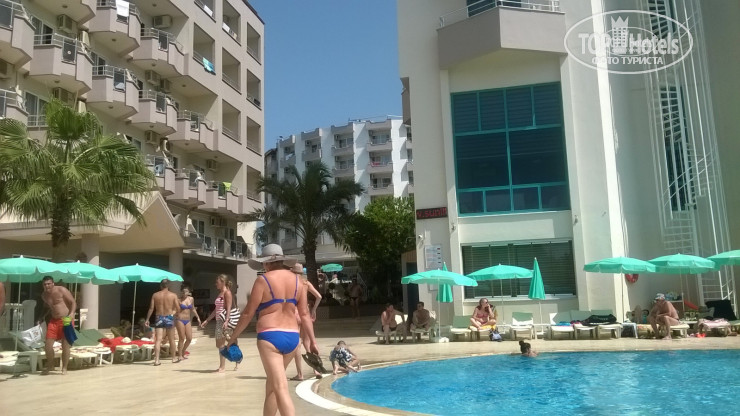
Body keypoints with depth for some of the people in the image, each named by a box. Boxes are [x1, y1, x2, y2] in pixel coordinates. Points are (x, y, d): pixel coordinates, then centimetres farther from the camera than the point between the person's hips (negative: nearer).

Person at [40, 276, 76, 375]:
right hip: (54, 321, 5)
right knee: (48, 345, 0)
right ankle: (50, 366, 22)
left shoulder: (61, 290, -10)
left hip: (66, 320, -5)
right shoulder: (44, 295, 7)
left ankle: (64, 368, 13)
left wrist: (72, 313, -25)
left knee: (65, 345, -1)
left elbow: (73, 302, -10)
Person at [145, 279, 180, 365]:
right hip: (169, 318, -1)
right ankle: (174, 358, 27)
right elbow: (178, 309, -2)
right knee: (171, 340, 14)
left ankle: (156, 360, -14)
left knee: (158, 340, -3)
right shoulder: (173, 295, -2)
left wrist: (147, 319, 5)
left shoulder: (155, 295, 2)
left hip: (159, 318, 1)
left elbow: (151, 308, -2)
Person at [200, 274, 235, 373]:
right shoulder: (220, 293, 18)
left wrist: (226, 321, -27)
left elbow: (229, 308, -17)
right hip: (218, 320, 9)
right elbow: (216, 309, 21)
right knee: (218, 345, 11)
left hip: (224, 321, -9)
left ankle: (222, 367, 0)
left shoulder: (227, 292, -8)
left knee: (221, 344, -6)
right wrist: (207, 320, 21)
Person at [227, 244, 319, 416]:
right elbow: (305, 314, 8)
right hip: (292, 337, 6)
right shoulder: (296, 280, 8)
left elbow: (248, 313, -3)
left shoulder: (263, 280, -5)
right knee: (272, 382, 23)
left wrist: (234, 336, 8)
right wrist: (312, 340, 13)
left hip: (270, 337, -6)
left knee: (280, 388, -8)